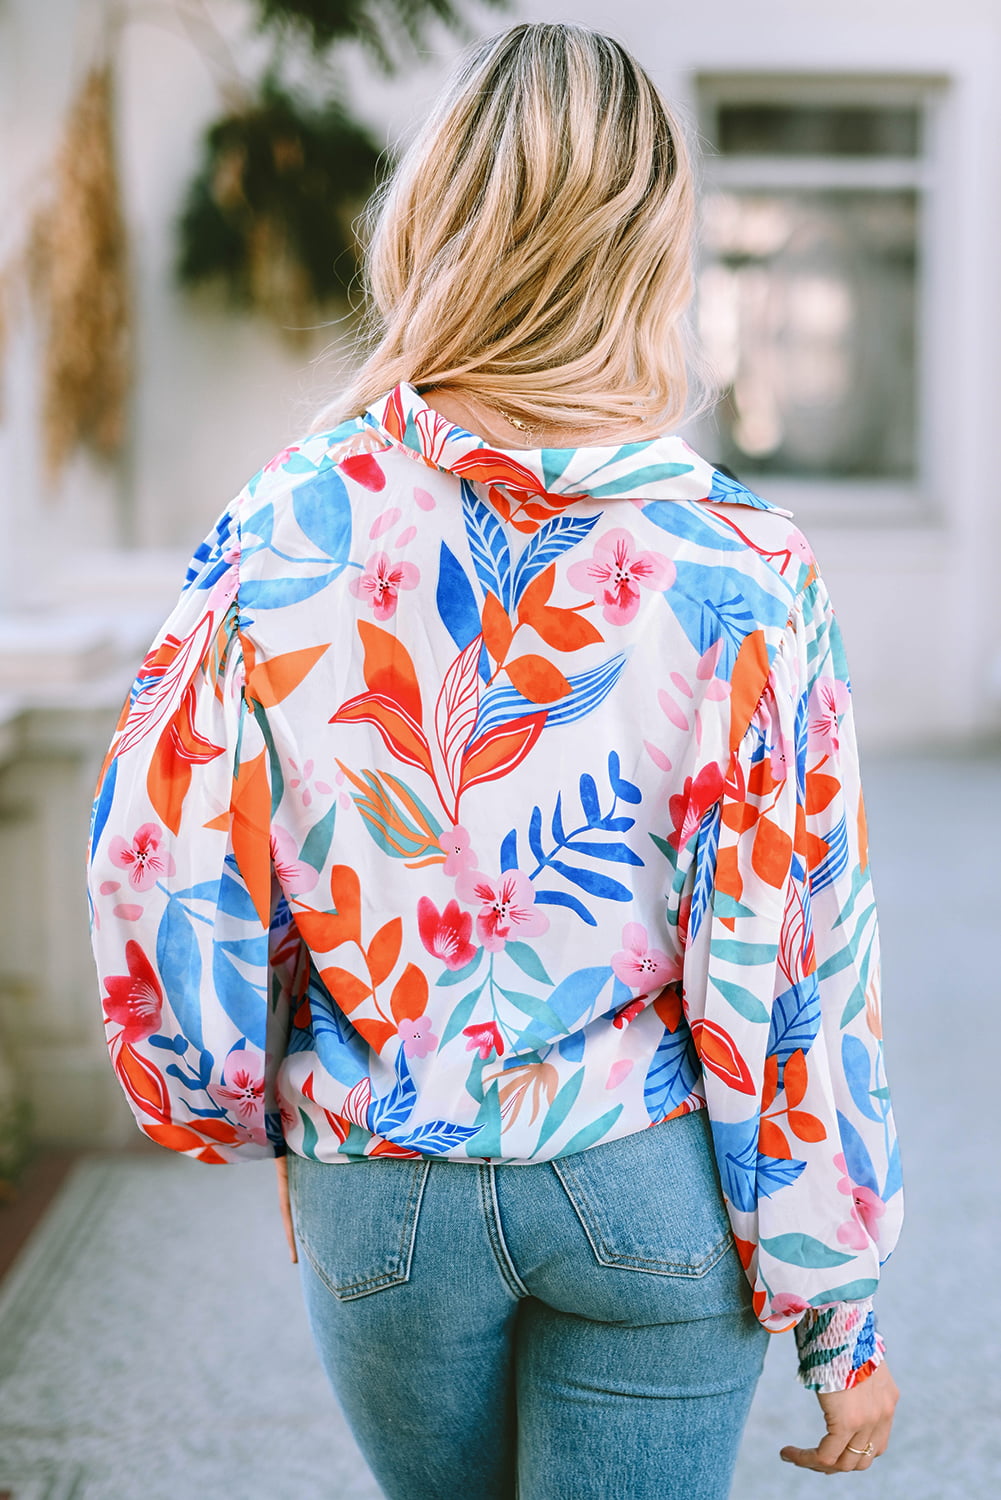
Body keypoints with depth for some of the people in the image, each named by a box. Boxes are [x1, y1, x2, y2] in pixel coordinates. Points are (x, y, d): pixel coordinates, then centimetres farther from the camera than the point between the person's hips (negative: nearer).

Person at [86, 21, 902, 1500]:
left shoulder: (279, 536, -12)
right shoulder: (741, 567, -15)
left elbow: (161, 894, -6)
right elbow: (795, 982, -12)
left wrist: (238, 1103, 14)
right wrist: (840, 1313, -1)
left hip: (381, 1193, 2)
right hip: (652, 1193, -1)